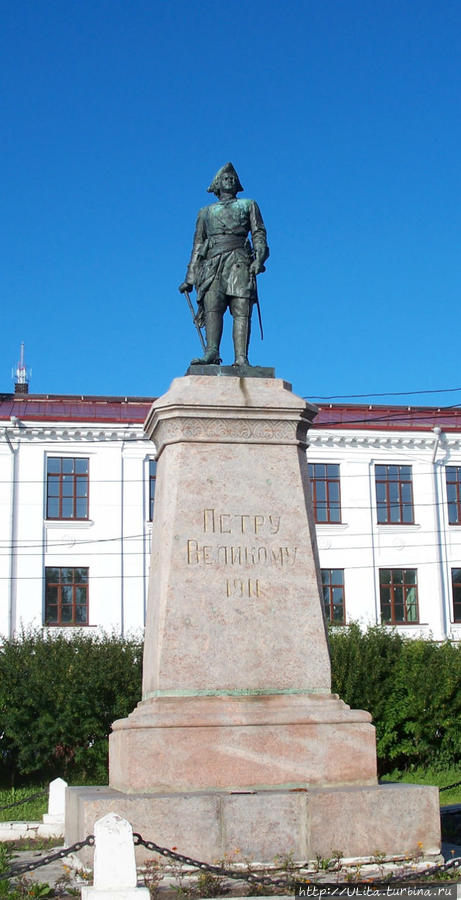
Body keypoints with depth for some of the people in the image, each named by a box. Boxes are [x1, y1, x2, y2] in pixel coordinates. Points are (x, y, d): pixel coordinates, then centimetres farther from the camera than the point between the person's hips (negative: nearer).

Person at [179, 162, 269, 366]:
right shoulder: (206, 212, 29)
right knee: (213, 307, -19)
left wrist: (259, 257, -6)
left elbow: (259, 234, 14)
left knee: (241, 311, -15)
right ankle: (211, 351, -33)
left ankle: (241, 358, -26)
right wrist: (190, 278, 14)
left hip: (239, 260, -1)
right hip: (212, 262, 1)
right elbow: (197, 246, 24)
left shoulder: (248, 205, 26)